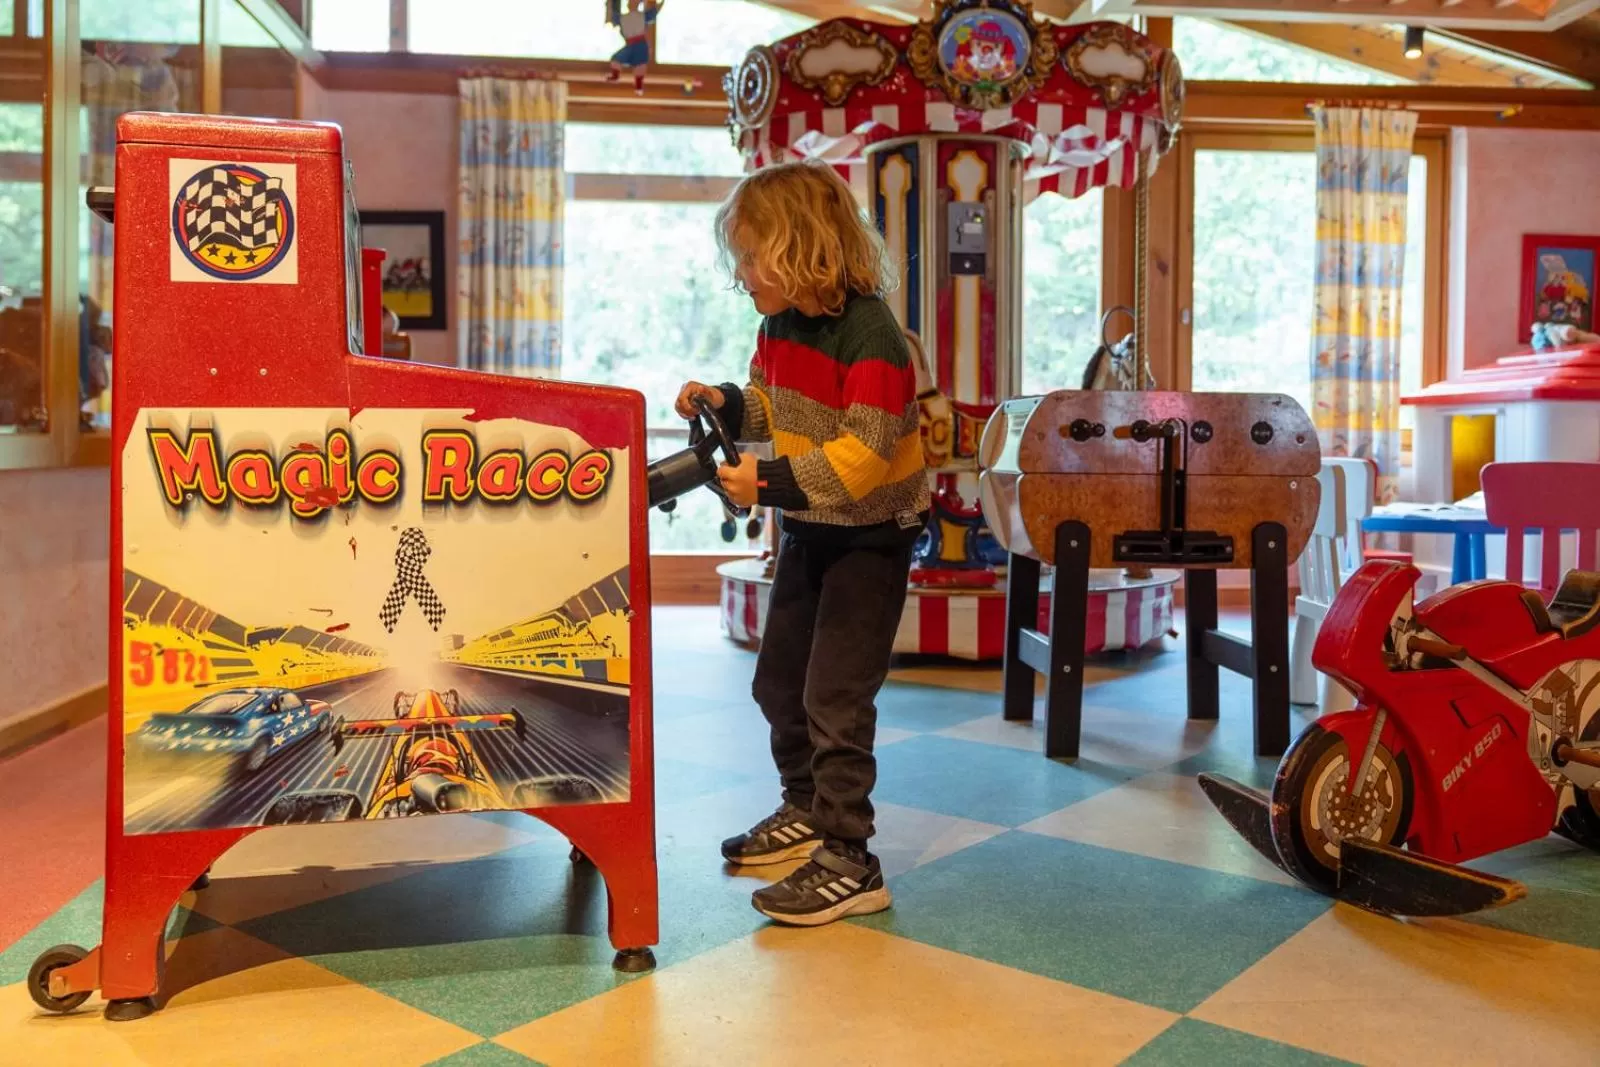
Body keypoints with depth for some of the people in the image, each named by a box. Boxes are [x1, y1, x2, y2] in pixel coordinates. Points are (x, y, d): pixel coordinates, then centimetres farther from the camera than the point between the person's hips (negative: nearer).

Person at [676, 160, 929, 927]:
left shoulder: (870, 336, -25)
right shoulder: (780, 324, 1)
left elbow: (861, 457, -31)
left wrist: (770, 482, -35)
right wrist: (721, 403, -6)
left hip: (869, 536, -9)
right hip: (806, 527, 9)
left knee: (835, 696, -8)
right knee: (778, 681, 17)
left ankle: (849, 865, 4)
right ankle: (806, 810, 37)